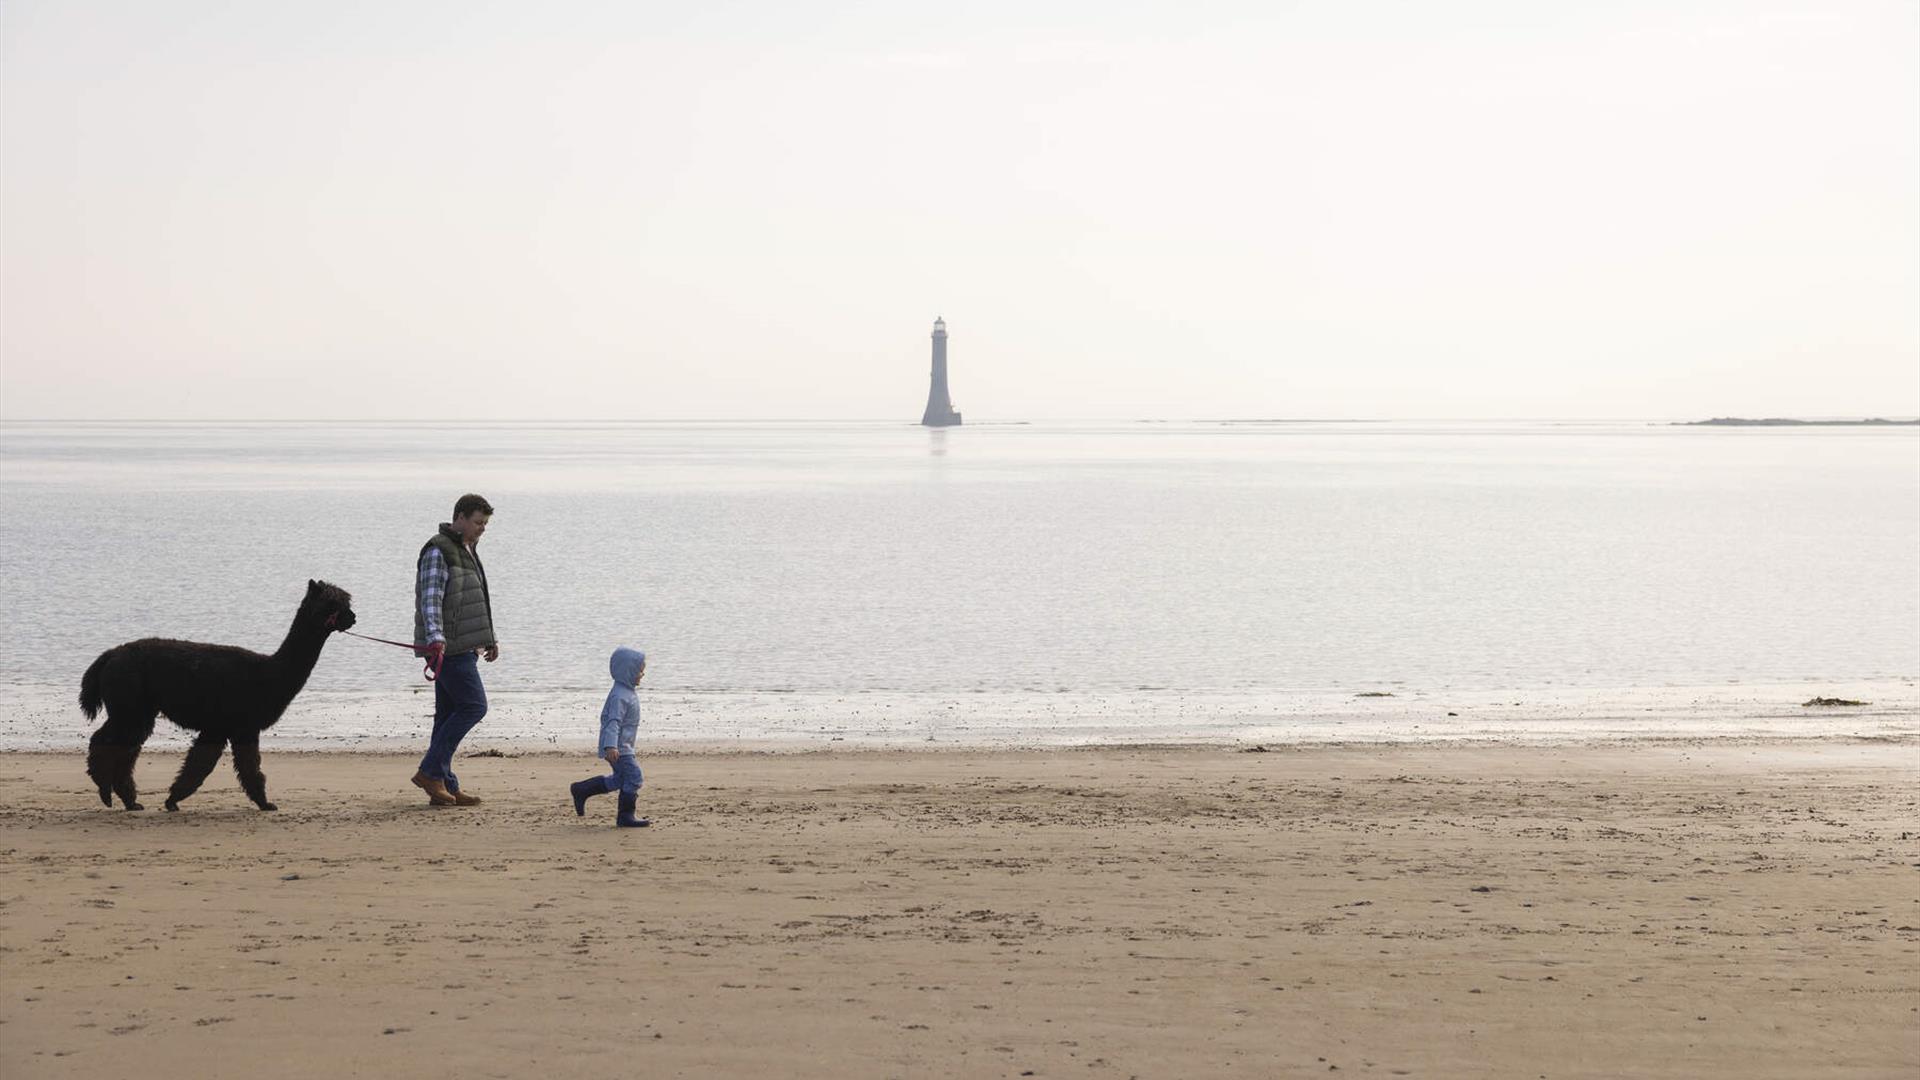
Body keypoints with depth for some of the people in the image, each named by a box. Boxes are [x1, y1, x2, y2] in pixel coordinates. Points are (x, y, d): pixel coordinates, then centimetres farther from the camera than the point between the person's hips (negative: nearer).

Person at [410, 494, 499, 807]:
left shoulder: (466, 550, 20)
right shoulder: (438, 551, -11)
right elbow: (430, 598, -22)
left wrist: (488, 639, 33)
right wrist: (435, 637, -34)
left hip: (461, 646, 10)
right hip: (447, 647, -10)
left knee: (448, 714, 8)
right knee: (473, 705, -12)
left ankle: (445, 787, 9)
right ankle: (430, 772, -9)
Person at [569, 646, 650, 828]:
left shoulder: (629, 692, 13)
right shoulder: (619, 696, -20)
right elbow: (613, 722, -29)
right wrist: (611, 746, -38)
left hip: (623, 745, 11)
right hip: (618, 747, -11)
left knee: (620, 779, 18)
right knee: (633, 777, -10)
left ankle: (581, 790, 27)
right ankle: (626, 816, -4)